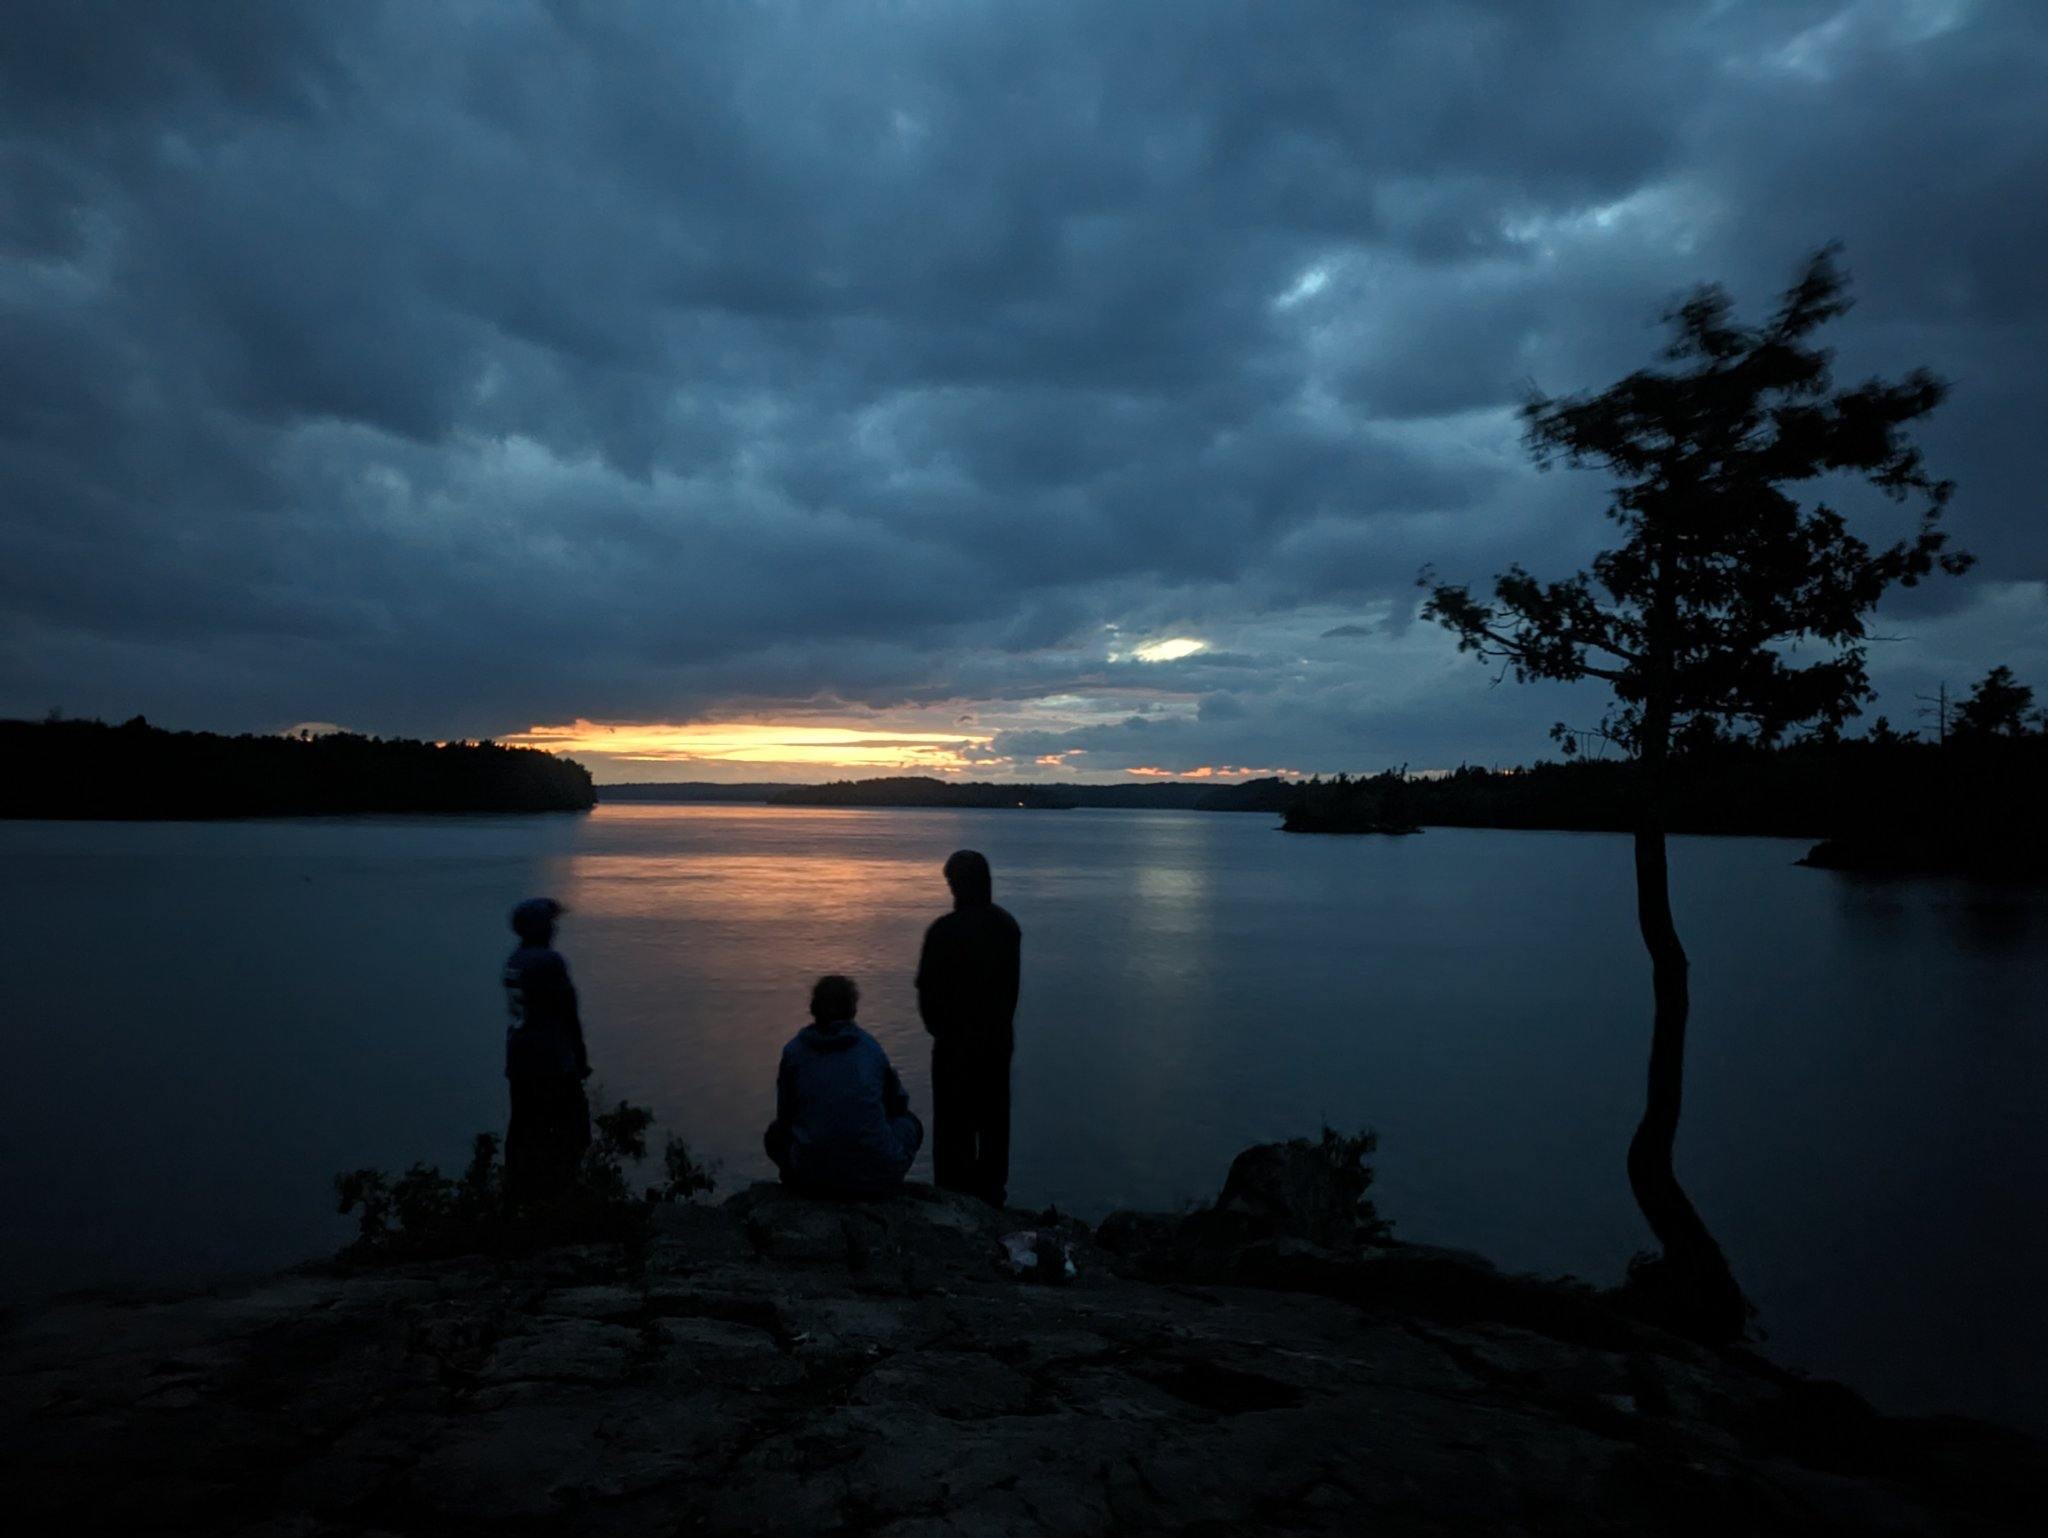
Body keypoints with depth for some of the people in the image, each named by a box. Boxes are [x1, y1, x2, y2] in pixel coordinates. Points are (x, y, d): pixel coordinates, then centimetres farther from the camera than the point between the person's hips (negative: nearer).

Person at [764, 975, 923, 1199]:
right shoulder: (872, 1047, 4)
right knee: (909, 1121, 28)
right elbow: (898, 1103, 17)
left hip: (811, 1177, 1)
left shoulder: (794, 1050, 2)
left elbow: (784, 1115, 11)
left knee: (776, 1133, 30)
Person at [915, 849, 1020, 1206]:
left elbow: (927, 988, -11)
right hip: (999, 1039, 5)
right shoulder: (1008, 926, -1)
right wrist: (999, 1024, 13)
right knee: (994, 1121, 16)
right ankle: (990, 1190, 25)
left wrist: (939, 1028, 6)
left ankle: (954, 1194, 10)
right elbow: (1012, 985, 4)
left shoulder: (943, 930, -18)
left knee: (953, 1123, 5)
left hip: (955, 1042, -5)